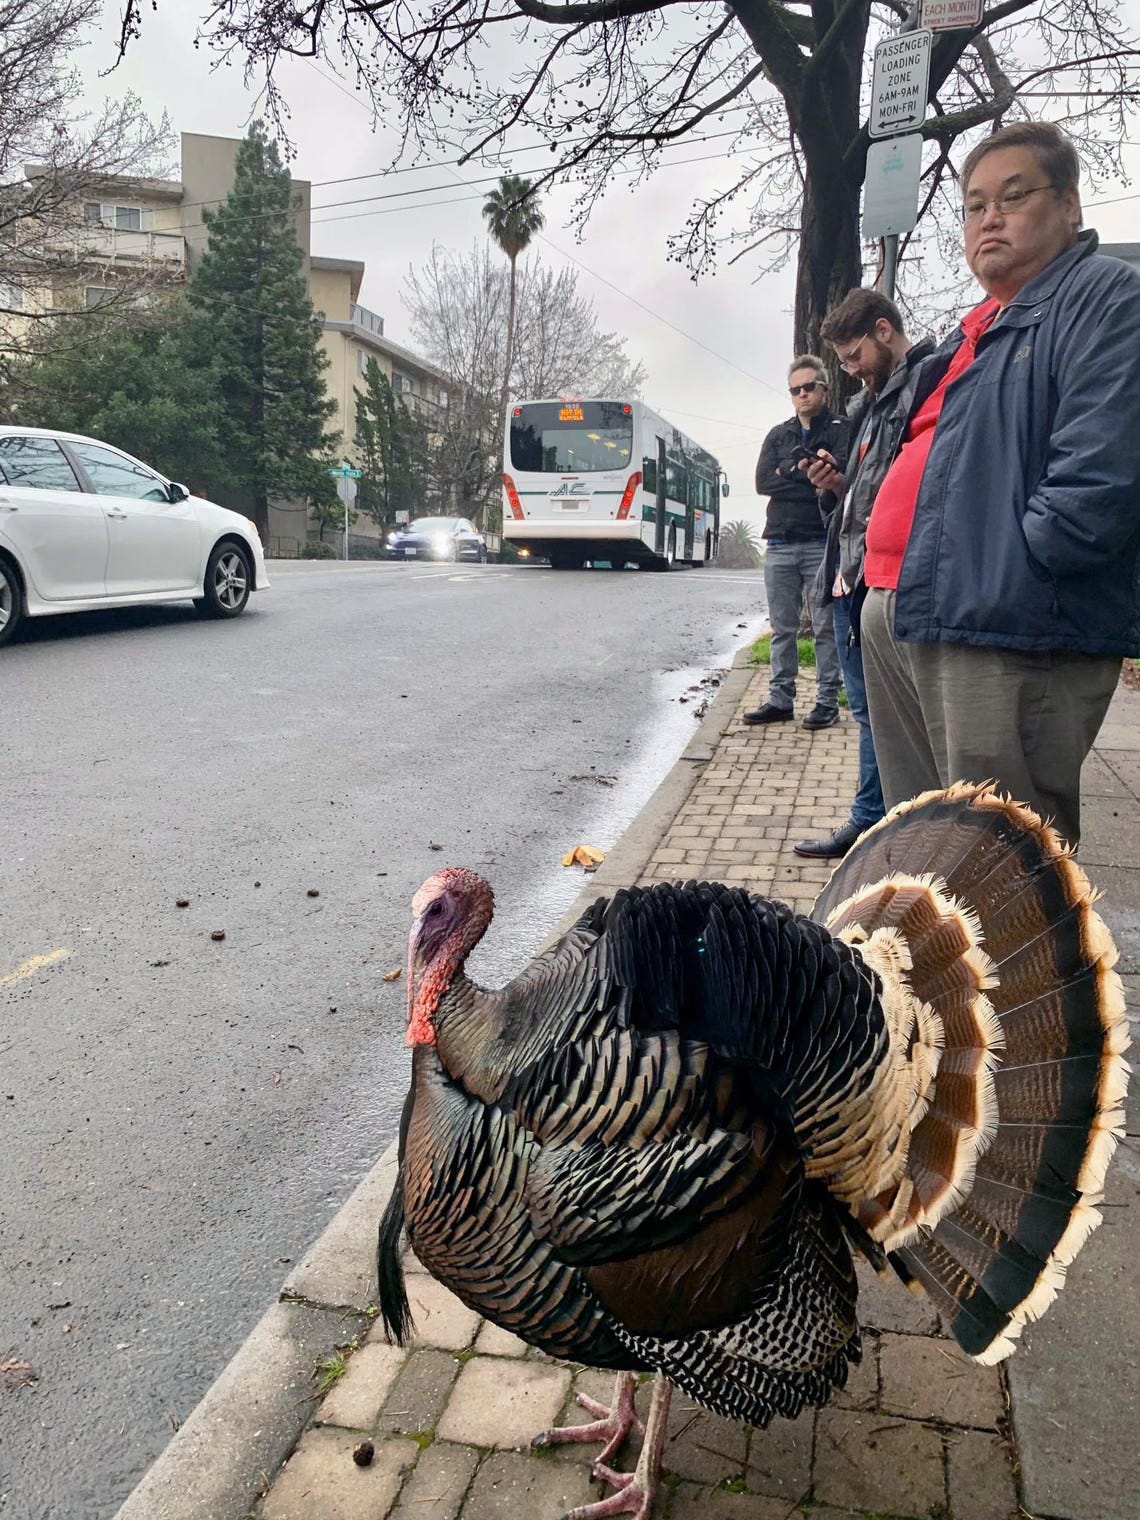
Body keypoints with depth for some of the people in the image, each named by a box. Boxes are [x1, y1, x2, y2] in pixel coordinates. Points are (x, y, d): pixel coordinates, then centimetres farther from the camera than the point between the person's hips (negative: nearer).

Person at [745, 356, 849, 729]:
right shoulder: (778, 435, 18)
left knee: (826, 627, -1)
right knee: (782, 628, 8)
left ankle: (828, 701, 5)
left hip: (822, 544, -4)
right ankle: (780, 699, 14)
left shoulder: (841, 429, 4)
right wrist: (811, 478, -7)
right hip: (780, 544, 5)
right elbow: (762, 482, 2)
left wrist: (791, 472, -9)